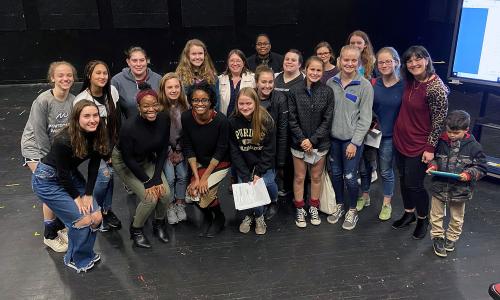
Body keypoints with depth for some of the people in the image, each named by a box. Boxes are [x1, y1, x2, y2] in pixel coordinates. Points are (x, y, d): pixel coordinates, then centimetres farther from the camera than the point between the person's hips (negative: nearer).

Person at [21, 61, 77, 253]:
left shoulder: (73, 101, -11)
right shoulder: (43, 101, -23)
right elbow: (40, 133, -20)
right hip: (35, 148, -4)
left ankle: (60, 225, 28)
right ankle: (50, 235, 11)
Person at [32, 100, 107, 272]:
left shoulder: (97, 135, -13)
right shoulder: (64, 141, -31)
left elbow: (93, 165, -6)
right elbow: (62, 174, -21)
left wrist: (88, 194, -9)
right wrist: (77, 197, -11)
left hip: (71, 175, 6)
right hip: (48, 179, -6)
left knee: (96, 217, -3)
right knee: (82, 219, -13)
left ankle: (86, 253, 22)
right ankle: (75, 260, 12)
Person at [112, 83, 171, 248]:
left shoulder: (164, 119, -19)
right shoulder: (129, 127, -32)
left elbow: (163, 151, -8)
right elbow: (128, 159, -20)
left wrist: (157, 177, -13)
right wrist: (148, 181, -18)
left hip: (147, 160, 4)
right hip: (124, 162, -4)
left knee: (165, 194, -14)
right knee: (150, 198, -18)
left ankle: (159, 224, 17)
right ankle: (136, 230, 10)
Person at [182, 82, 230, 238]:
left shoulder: (221, 121, -25)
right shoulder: (186, 118, -14)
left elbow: (220, 151, -17)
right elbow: (188, 149, -8)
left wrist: (204, 177, -18)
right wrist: (196, 177, -14)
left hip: (220, 163, -3)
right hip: (199, 162, 4)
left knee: (202, 191, -21)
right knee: (192, 191, -15)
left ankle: (219, 217, 12)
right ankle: (207, 216, 19)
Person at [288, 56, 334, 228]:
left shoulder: (327, 92, -4)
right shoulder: (295, 91, -5)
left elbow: (327, 120, -6)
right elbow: (292, 119, -5)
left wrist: (312, 140, -13)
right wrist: (302, 139, -14)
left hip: (319, 143, 1)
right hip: (299, 142, 0)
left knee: (316, 176, 13)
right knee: (299, 177, 9)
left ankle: (314, 208, 31)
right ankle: (300, 210, 25)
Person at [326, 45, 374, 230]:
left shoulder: (365, 86, -9)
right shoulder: (331, 83, 1)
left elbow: (365, 118, -10)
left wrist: (354, 142, -13)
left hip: (352, 140, -4)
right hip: (333, 138, 4)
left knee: (349, 177, 2)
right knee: (335, 173, 14)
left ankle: (352, 210, 25)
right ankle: (340, 205, 36)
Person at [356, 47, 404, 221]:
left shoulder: (403, 86, -10)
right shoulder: (373, 84, -5)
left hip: (388, 135, -2)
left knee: (386, 171, 10)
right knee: (365, 166, 15)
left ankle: (387, 204, 29)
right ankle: (365, 196, 37)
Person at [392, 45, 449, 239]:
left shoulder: (436, 88, -21)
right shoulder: (411, 81, 2)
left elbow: (439, 121, -17)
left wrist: (430, 148, -14)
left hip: (419, 146, -7)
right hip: (401, 140, 7)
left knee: (414, 185, 5)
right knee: (403, 179, 18)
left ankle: (423, 220, 30)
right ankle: (408, 214, 38)